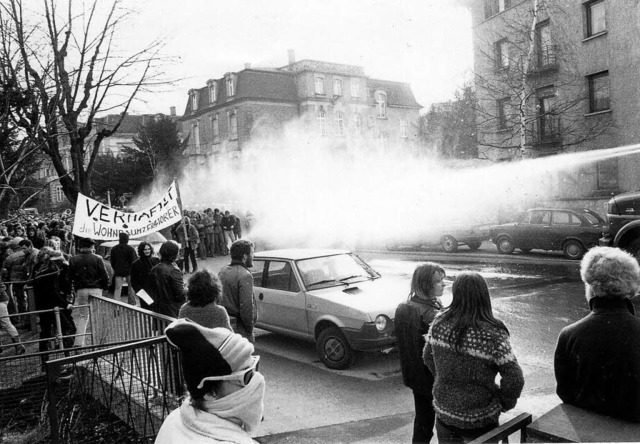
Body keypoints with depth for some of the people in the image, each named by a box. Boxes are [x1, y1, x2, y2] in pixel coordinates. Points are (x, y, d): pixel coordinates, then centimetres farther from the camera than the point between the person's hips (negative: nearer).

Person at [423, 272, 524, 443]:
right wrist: (505, 404, -1)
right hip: (480, 420, -3)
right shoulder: (493, 335, -23)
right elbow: (514, 379, -20)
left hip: (444, 414, 3)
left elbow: (428, 357, 3)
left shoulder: (439, 323, -11)